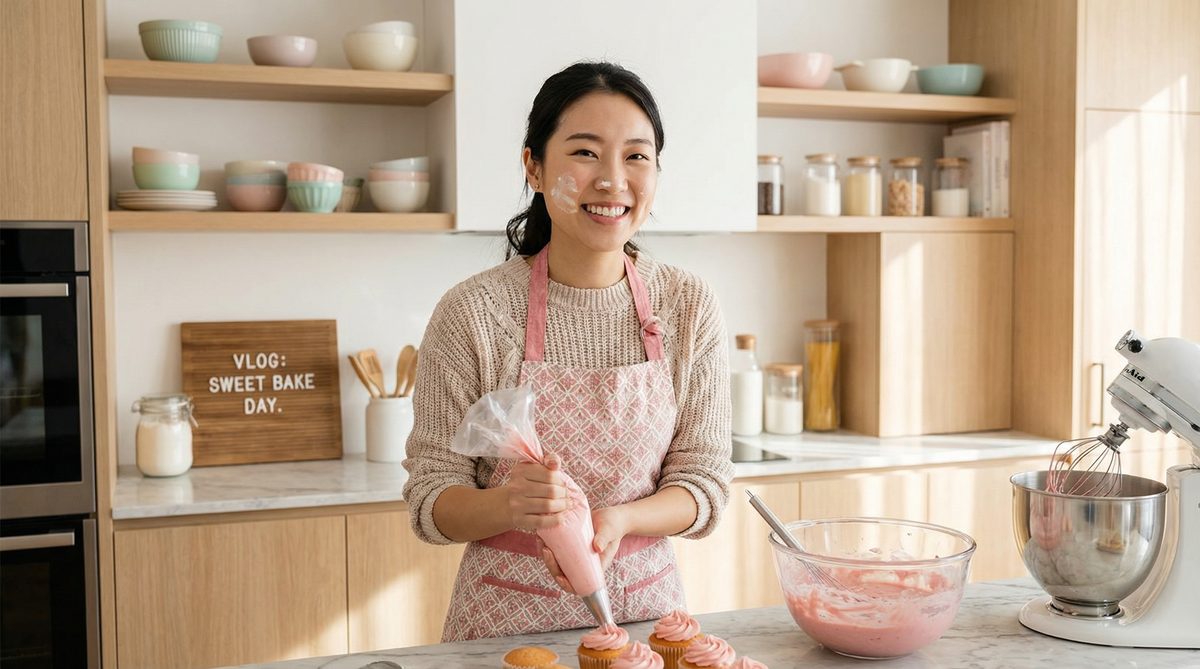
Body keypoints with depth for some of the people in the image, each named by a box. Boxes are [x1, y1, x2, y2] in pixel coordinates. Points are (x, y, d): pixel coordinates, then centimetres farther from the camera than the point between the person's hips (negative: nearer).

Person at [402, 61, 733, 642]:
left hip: (645, 605, 2)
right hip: (507, 619, -2)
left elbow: (705, 484, -4)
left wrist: (616, 519, -22)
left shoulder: (690, 309, -6)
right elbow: (431, 501, -9)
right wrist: (510, 506, -29)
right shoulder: (472, 312, -13)